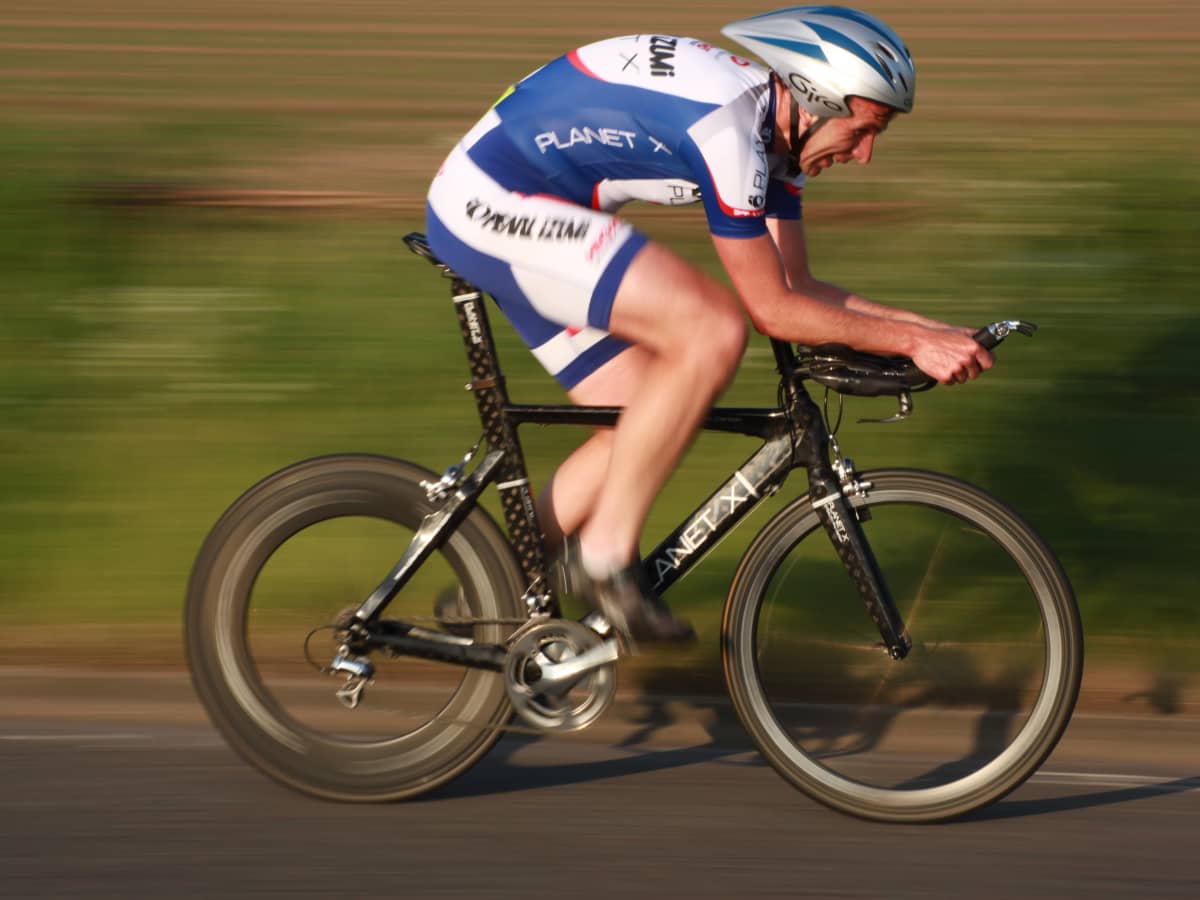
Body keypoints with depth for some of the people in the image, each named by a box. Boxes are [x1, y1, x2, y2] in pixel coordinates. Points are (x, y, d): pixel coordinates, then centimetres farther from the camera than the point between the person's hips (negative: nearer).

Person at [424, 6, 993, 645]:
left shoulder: (774, 130, 7)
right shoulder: (728, 128, -24)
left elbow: (800, 288, 13)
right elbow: (772, 309, -20)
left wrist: (928, 329, 5)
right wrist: (911, 342, -15)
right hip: (490, 207, -11)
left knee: (650, 432, 6)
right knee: (714, 332, -22)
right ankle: (606, 555, -13)